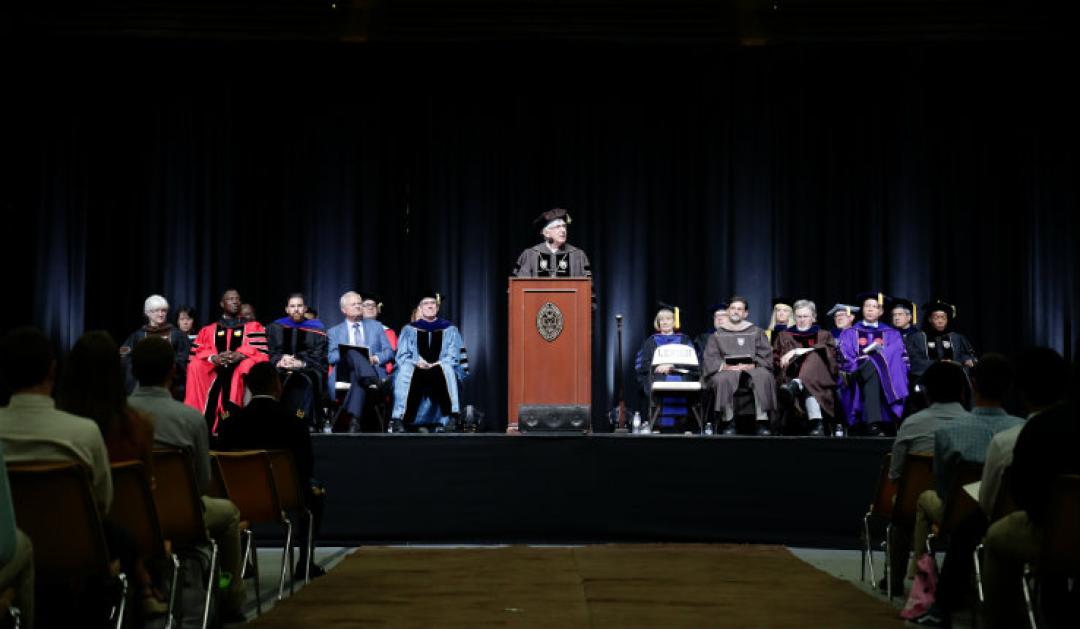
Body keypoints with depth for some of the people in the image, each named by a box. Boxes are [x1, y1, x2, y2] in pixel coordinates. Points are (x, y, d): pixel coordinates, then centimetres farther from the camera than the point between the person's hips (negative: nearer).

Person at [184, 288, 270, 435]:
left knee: (249, 365, -34)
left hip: (241, 368, -2)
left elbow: (261, 353, 2)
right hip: (213, 371, 2)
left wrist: (238, 355, -16)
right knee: (195, 366, -26)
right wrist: (213, 358, -12)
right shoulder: (208, 330, 23)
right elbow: (198, 352, 9)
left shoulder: (254, 327, 17)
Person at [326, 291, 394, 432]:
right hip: (345, 372, 0)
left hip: (373, 370, 0)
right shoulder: (334, 331, 23)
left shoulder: (376, 326, 24)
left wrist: (376, 358, -8)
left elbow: (389, 352, 14)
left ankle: (353, 420, -55)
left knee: (359, 380, -38)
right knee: (352, 353, -35)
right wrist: (348, 354, -13)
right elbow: (331, 357, 7)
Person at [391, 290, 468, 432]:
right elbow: (402, 356, 7)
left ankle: (444, 423, -44)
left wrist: (437, 364, -13)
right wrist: (416, 362, -14)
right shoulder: (409, 330, 18)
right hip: (416, 371, 0)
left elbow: (453, 356, 7)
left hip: (441, 370, 0)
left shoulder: (449, 330, 17)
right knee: (405, 371, -34)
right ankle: (400, 420, -41)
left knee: (446, 371, -36)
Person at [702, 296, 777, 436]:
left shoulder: (756, 332, 20)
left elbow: (766, 356, 8)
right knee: (722, 379, -36)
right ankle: (728, 422, -35)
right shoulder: (718, 335, 19)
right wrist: (725, 366, -13)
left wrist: (752, 365, -12)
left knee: (764, 377, -35)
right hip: (726, 370, 0)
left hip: (752, 368, 0)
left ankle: (762, 422, -37)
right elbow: (710, 359, 7)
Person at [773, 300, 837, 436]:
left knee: (812, 358, -38)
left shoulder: (824, 335, 26)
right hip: (792, 375, 1)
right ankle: (817, 424, -64)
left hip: (820, 377, -1)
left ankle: (795, 386, -70)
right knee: (808, 388, -40)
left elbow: (830, 352, 1)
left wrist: (799, 351, -12)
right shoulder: (784, 336, 30)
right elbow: (776, 360, 16)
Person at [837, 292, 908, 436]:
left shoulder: (892, 335, 22)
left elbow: (898, 359, 5)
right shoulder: (850, 334, 20)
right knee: (871, 367, -35)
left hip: (887, 378, 1)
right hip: (858, 376, -1)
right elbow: (847, 360, 5)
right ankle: (873, 423, -51)